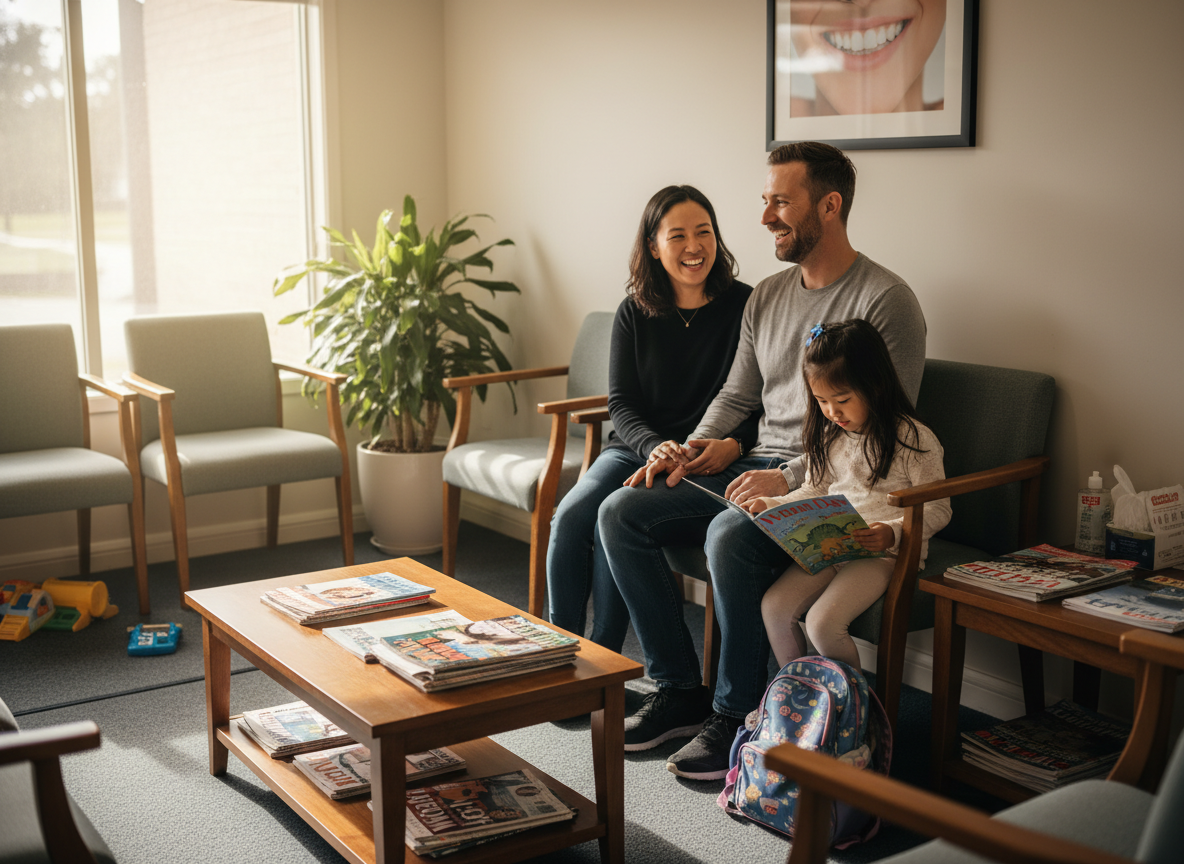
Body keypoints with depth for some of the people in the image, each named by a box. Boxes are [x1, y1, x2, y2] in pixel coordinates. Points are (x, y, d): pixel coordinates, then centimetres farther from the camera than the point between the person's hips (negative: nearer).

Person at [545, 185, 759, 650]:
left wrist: (731, 445, -25)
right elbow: (621, 403, 2)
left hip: (709, 460, -4)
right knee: (570, 516, -24)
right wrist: (657, 448, -19)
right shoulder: (634, 313, 6)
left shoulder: (744, 307, -3)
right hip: (635, 447, 4)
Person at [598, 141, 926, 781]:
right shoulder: (767, 296, 15)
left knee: (730, 534, -36)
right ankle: (678, 691, -1)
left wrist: (791, 479, -25)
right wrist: (692, 450, 2)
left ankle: (736, 716, -15)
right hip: (759, 466, 8)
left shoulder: (885, 300, -10)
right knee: (622, 512, -9)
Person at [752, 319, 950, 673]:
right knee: (773, 606, -14)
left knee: (823, 622, -25)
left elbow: (937, 510, -7)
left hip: (884, 552, -7)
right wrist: (772, 505, 4)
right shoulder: (827, 435, 12)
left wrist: (893, 532, -25)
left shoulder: (913, 438, -9)